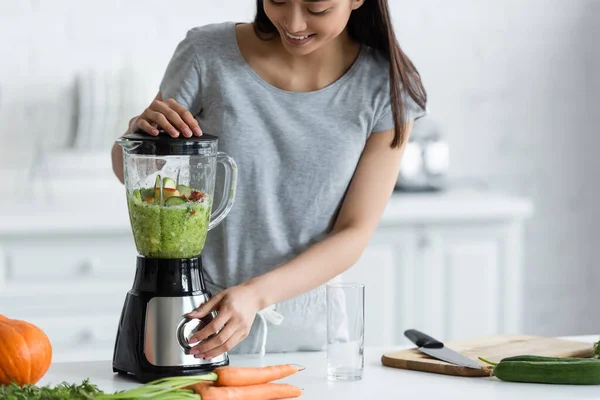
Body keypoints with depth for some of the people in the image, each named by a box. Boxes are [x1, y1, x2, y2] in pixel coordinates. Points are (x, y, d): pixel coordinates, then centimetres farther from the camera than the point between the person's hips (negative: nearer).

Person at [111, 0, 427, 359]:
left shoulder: (386, 86, -9)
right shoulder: (208, 55, -10)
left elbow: (354, 234, -10)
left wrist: (256, 294, -24)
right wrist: (139, 128, -22)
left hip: (306, 334, 0)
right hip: (195, 314, 0)